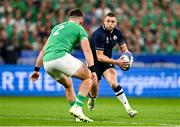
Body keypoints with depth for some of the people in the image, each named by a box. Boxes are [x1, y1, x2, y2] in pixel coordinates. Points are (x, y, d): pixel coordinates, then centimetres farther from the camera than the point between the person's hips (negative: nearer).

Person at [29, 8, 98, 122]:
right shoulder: (79, 29, 13)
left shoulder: (57, 27, 32)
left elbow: (44, 50, 32)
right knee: (88, 77, 6)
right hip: (61, 56, -7)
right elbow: (87, 50, 0)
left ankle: (78, 114, 24)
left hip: (47, 62, 7)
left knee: (68, 84, 27)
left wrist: (36, 69, 35)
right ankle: (77, 107, -7)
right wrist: (93, 71, -7)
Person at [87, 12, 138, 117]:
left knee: (114, 83, -24)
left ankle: (128, 109, -25)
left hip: (107, 62, 4)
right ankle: (91, 99, 42)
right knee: (94, 94, 2)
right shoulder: (99, 34, -26)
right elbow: (100, 57, -28)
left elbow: (124, 48, 8)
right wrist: (116, 62, -36)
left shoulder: (117, 33, -6)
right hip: (94, 62, -4)